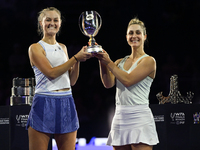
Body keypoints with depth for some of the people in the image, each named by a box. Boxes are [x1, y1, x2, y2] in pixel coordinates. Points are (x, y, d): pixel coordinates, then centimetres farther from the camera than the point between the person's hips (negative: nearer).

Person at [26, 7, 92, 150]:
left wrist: (78, 60, 1)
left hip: (66, 105, 6)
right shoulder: (35, 48, 0)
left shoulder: (62, 48, 18)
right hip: (44, 105, -6)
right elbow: (51, 73, -14)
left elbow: (71, 81, 15)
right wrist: (76, 58, -13)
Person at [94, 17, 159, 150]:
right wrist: (102, 61, -10)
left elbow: (128, 80, -12)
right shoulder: (120, 62, 17)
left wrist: (109, 62, -8)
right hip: (120, 117, 6)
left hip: (139, 118, -6)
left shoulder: (149, 61, -2)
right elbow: (108, 83, 2)